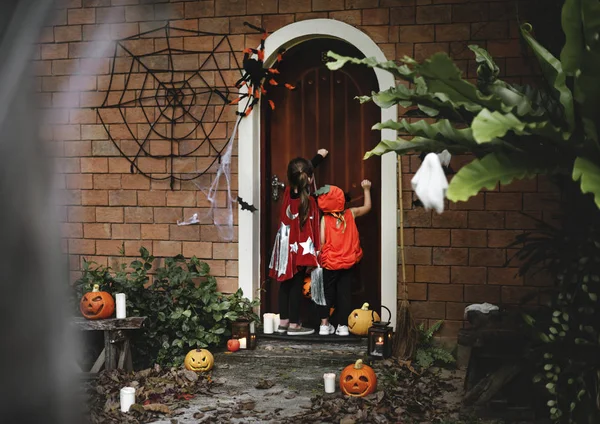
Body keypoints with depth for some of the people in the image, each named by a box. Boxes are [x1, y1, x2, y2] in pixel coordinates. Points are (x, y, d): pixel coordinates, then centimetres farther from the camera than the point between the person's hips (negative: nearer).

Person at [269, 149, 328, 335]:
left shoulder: (288, 192, 0)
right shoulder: (309, 201, -17)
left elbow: (302, 172, 16)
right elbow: (313, 228, -14)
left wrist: (319, 157, 30)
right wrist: (316, 250, -6)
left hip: (285, 247, 6)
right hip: (300, 249, -6)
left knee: (285, 284, 12)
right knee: (296, 286, 0)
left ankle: (283, 322, 18)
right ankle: (294, 325, 4)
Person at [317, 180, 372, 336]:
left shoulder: (325, 219, -10)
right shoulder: (351, 214, -3)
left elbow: (322, 242, -15)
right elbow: (367, 207, 15)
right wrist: (366, 189, 24)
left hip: (329, 264, -2)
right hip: (348, 263, 2)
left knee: (327, 293, 11)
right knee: (344, 294, 8)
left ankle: (324, 324, 10)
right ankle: (343, 326, 10)